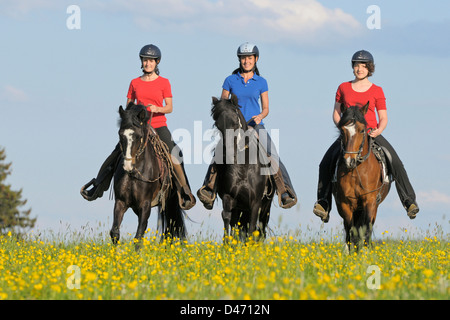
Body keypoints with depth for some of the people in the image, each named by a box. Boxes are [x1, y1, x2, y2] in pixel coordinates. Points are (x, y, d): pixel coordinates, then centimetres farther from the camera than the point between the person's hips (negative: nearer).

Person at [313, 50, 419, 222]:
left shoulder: (377, 91, 6)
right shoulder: (343, 88, 10)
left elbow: (383, 118, 6)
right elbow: (336, 114, 13)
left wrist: (378, 131, -15)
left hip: (372, 133, -1)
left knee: (395, 162, -20)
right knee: (326, 163, -17)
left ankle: (409, 201, -13)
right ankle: (324, 203, -9)